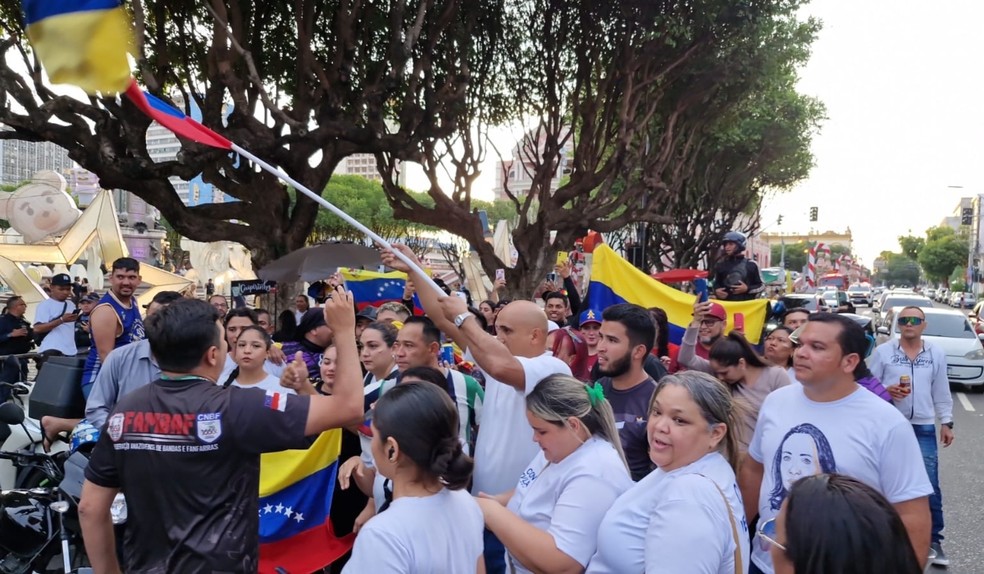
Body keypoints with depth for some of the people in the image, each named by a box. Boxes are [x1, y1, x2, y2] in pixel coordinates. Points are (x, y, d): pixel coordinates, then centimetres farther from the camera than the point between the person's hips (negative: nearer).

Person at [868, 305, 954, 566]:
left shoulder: (937, 353, 5)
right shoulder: (883, 351, -3)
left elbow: (941, 391, 11)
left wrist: (946, 422, 9)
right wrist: (887, 390, -19)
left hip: (924, 428, 1)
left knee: (930, 486, -1)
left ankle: (934, 539, 12)